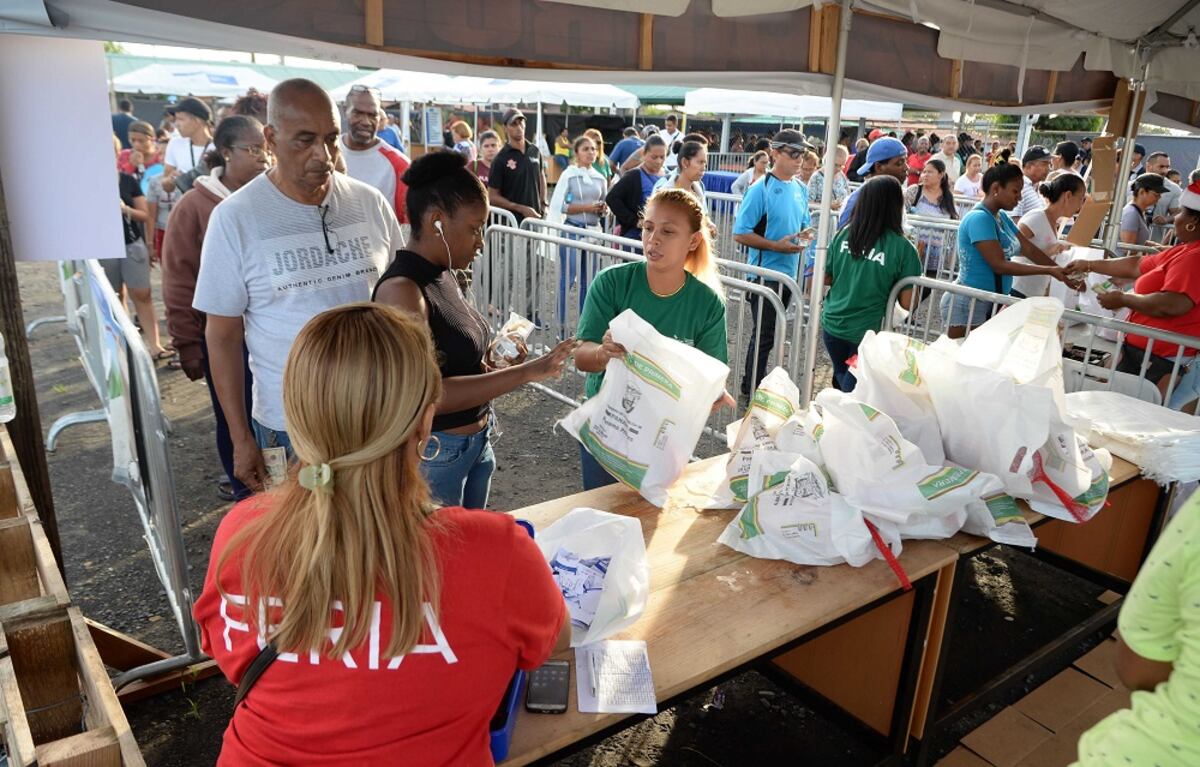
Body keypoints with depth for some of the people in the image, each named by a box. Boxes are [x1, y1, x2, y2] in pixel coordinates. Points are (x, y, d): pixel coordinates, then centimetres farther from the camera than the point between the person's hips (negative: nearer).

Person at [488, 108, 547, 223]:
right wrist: (521, 209, -15)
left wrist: (543, 203, 10)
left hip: (535, 216, 5)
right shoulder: (501, 159, -9)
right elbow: (493, 196, -9)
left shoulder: (535, 151, 6)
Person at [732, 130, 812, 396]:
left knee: (770, 332, 18)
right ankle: (751, 389, 13)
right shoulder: (761, 189, -15)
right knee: (763, 334, 0)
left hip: (789, 272, 7)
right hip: (766, 272, -7)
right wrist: (777, 246, -21)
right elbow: (740, 234, -17)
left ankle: (760, 377, 33)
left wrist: (804, 235, -4)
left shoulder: (801, 189, 7)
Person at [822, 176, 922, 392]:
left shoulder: (844, 235, -5)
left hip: (832, 324, 3)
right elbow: (907, 303, -12)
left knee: (842, 379, 27)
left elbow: (826, 277, 4)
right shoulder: (903, 248, -14)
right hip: (866, 332, -3)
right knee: (852, 389, 16)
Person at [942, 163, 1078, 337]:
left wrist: (1062, 272, 1)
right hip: (969, 304, -9)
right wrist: (1049, 271, -17)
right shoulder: (979, 218, -18)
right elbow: (999, 265, -20)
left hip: (988, 303, 9)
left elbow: (1029, 249, 11)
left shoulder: (1001, 217, 10)